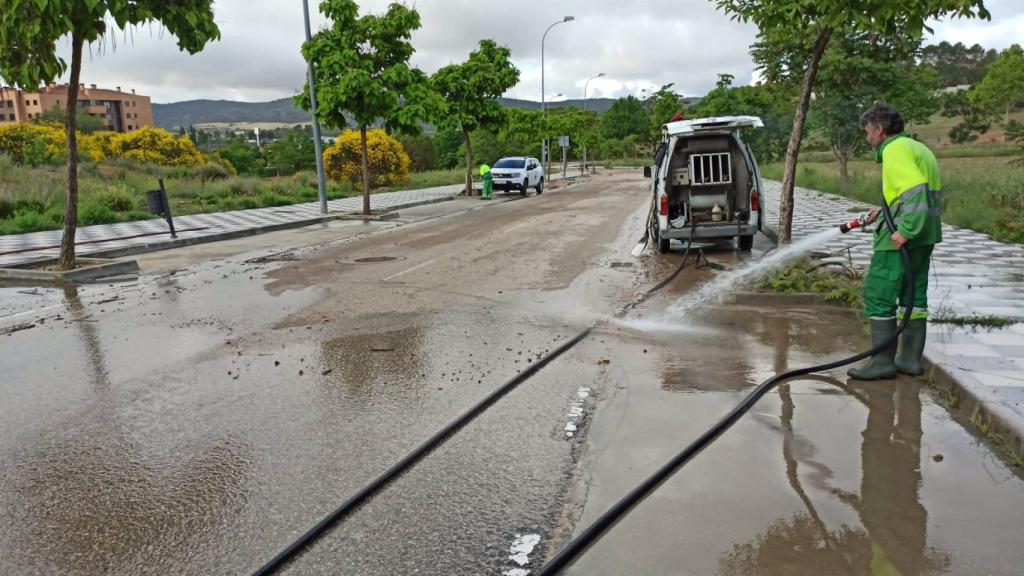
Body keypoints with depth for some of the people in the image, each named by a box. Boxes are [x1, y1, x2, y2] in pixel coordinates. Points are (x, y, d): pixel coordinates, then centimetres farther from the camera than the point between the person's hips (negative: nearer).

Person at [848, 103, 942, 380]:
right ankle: (911, 358, 20)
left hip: (903, 235, -10)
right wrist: (885, 212, 22)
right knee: (914, 293, 14)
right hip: (925, 234, 10)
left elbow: (915, 191, -24)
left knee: (878, 293, -4)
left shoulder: (895, 150, -12)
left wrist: (905, 230, -27)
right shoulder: (917, 148, 19)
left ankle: (883, 362, -1)